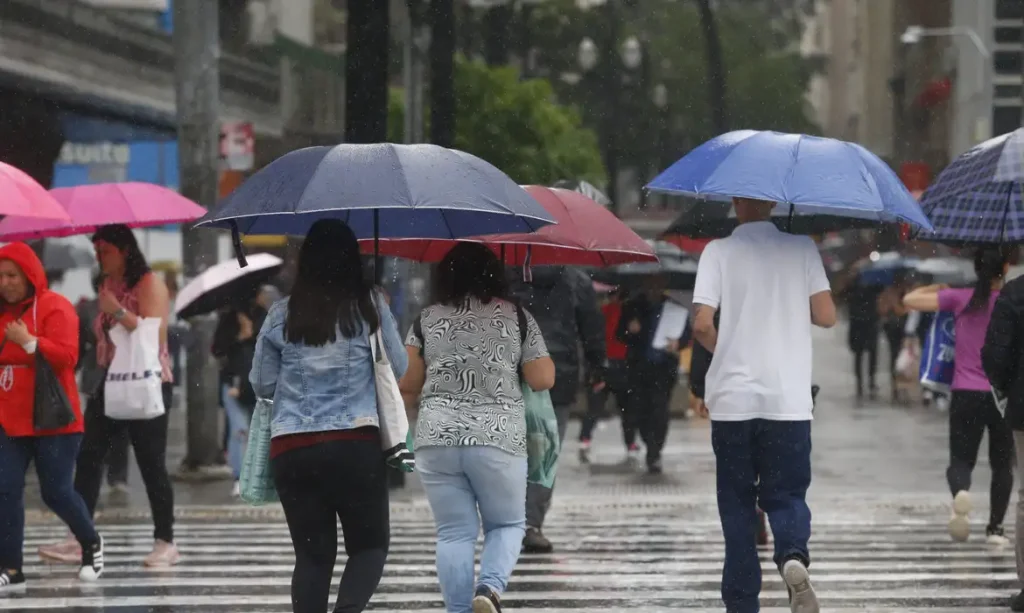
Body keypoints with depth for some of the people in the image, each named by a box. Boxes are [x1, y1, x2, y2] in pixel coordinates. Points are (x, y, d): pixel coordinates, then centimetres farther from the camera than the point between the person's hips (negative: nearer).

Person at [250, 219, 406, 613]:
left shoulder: (282, 316, 5)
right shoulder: (370, 307, 1)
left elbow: (261, 384, 11)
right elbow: (398, 369, 9)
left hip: (291, 449, 2)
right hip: (357, 445, -2)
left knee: (312, 554, 8)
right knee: (370, 544, 8)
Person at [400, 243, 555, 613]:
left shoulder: (427, 320, 7)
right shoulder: (517, 317, 4)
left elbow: (406, 385, 5)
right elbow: (543, 380, 3)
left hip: (437, 439, 1)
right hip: (499, 438, -1)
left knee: (454, 533, 7)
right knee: (507, 524, 13)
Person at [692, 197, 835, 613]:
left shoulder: (718, 251, -1)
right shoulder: (802, 248, 3)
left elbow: (702, 325, -9)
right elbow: (826, 316, -1)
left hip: (732, 401, 0)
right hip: (788, 400, 0)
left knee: (737, 504, 10)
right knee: (786, 494, 8)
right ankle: (793, 555, -23)